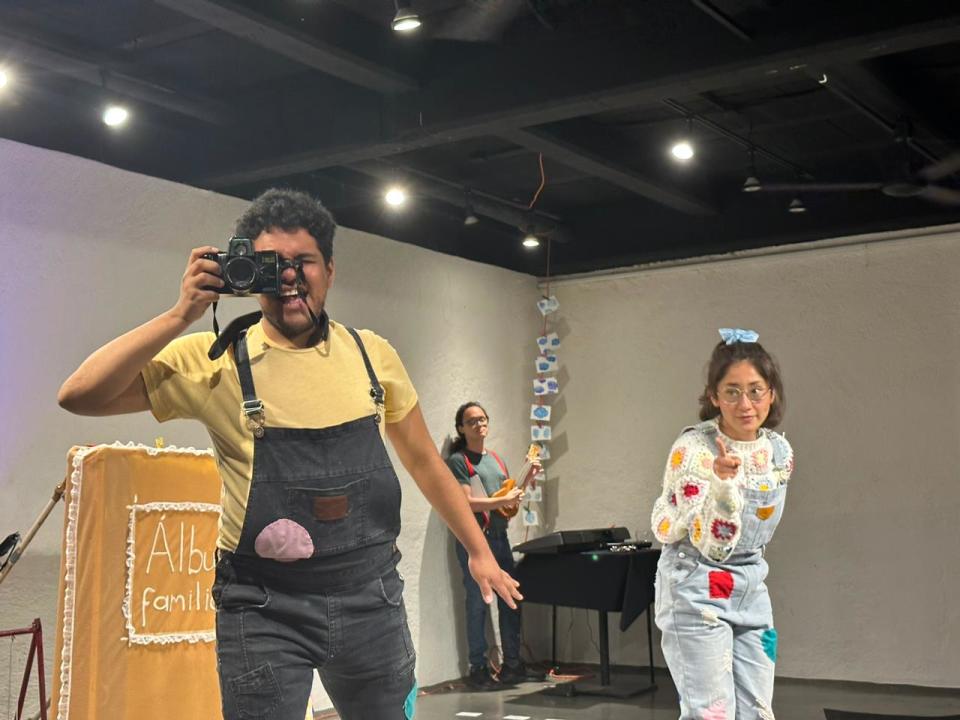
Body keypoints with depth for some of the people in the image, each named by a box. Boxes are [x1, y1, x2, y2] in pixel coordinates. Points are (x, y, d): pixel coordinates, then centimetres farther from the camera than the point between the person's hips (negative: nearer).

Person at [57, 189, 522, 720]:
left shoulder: (372, 354, 3)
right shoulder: (217, 361, -7)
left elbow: (423, 461, 14)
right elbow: (80, 396, -15)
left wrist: (479, 550, 16)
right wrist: (182, 315, -19)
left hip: (372, 596, 3)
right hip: (266, 610, -3)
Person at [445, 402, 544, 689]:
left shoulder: (495, 458, 19)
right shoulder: (458, 460, -5)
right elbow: (466, 502, -15)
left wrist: (527, 477, 8)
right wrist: (504, 501, -17)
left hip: (500, 536, 7)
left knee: (511, 600, 8)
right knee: (478, 603, -4)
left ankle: (512, 664, 17)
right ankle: (478, 668, 4)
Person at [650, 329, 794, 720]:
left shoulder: (780, 451, 0)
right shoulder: (693, 449, -19)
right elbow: (712, 545, -22)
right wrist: (722, 481, -35)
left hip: (751, 591, 6)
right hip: (696, 592, -6)